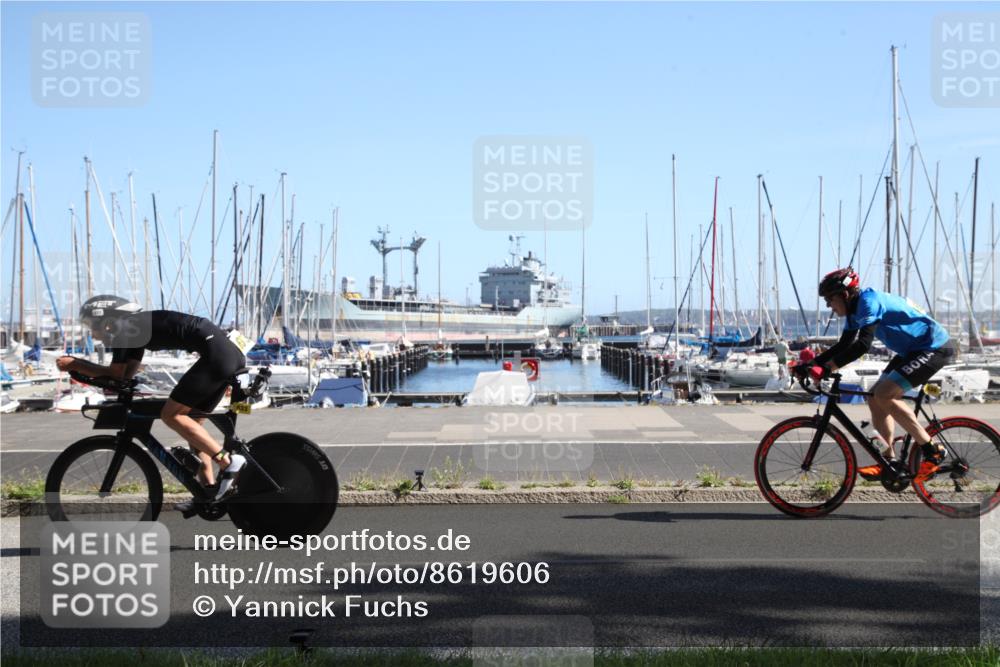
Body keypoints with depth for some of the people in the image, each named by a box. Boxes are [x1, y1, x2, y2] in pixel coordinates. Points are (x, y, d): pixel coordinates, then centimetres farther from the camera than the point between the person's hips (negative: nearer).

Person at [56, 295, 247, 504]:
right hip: (231, 352, 9)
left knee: (171, 415, -5)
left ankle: (229, 462, -11)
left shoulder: (123, 329, -3)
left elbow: (116, 374, 0)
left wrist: (74, 364, 10)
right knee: (191, 422, 15)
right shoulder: (136, 327, 24)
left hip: (216, 354, -9)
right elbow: (127, 373, 25)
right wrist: (80, 365, 22)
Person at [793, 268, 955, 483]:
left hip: (935, 348, -10)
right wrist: (811, 364, 0)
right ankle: (889, 462, 10)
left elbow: (863, 344, -32)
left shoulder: (869, 301, -22)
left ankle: (932, 452, -15)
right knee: (875, 399, 5)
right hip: (912, 350, 10)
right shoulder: (854, 309, 8)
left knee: (884, 394, -21)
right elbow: (843, 345, 12)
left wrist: (827, 367, -35)